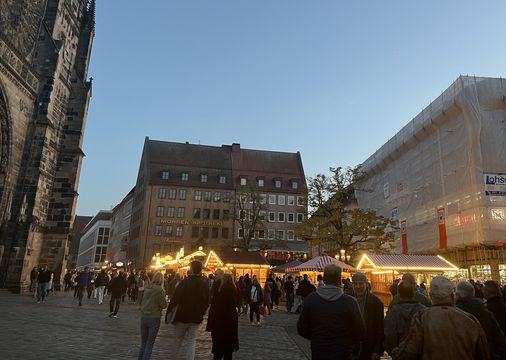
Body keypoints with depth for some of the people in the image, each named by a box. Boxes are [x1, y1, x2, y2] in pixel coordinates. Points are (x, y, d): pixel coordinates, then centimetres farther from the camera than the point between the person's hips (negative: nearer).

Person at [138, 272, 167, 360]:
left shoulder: (146, 288, 0)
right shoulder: (160, 290, -15)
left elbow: (140, 302, 10)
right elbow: (163, 305, -14)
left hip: (143, 317, 4)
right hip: (154, 318, -4)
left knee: (143, 343, 18)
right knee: (150, 344, 6)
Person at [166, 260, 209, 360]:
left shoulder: (184, 282, -15)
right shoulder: (204, 284, -3)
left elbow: (174, 300, -15)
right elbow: (206, 302, 3)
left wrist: (168, 313, -5)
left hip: (182, 317, -3)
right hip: (196, 318, 3)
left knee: (178, 340, 15)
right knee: (191, 341, 10)